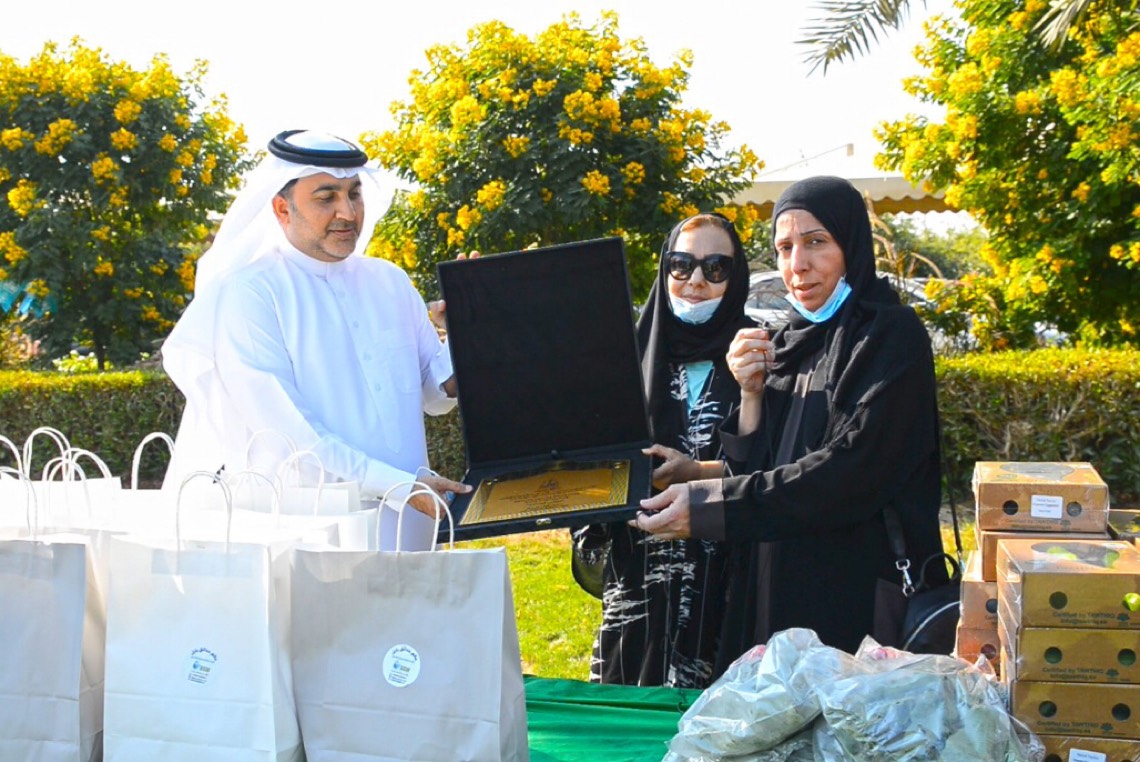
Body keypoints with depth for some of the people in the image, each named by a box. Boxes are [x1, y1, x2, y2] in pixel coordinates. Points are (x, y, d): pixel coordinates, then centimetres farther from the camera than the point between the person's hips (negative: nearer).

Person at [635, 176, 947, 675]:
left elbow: (853, 470, -20)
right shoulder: (786, 344, 13)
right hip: (773, 589, 6)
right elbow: (752, 468, 9)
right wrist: (751, 393, -8)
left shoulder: (891, 335, -8)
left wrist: (710, 506, -23)